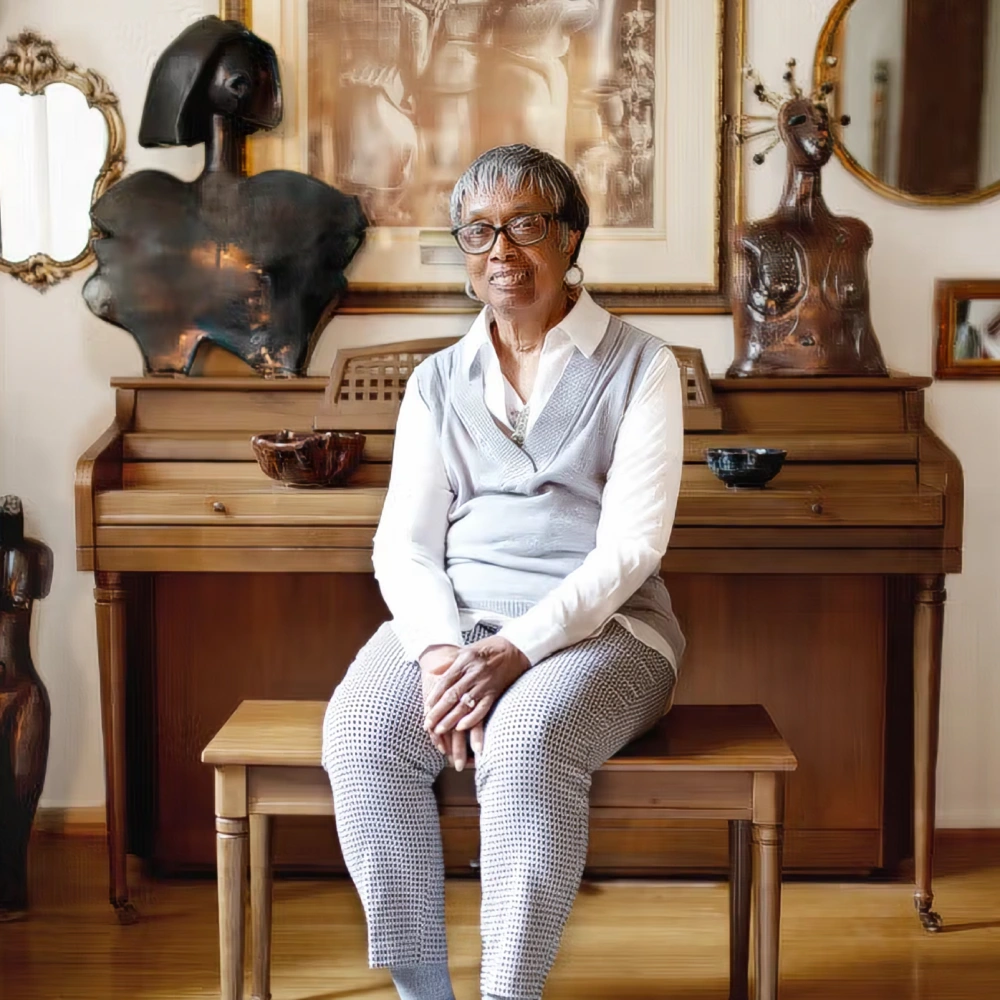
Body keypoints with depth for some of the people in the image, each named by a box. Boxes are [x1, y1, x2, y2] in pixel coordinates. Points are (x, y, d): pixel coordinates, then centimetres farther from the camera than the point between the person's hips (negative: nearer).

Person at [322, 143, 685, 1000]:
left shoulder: (640, 367, 1)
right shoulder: (438, 383, 13)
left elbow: (631, 543, -9)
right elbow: (404, 543, 4)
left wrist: (519, 649, -22)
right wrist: (438, 652, -17)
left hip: (598, 624, -3)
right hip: (454, 617, 3)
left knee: (530, 738, -35)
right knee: (361, 731, -27)